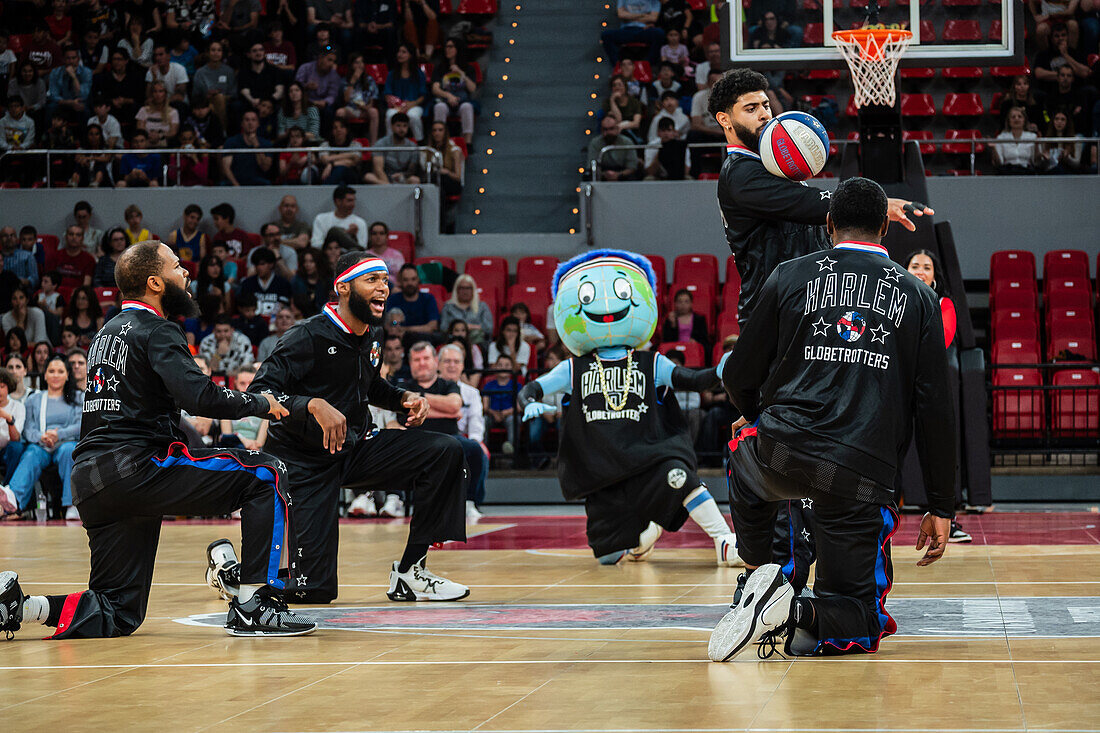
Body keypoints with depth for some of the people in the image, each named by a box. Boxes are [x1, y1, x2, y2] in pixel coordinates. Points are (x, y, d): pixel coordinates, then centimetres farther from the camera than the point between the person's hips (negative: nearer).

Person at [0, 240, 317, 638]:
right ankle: (251, 606, -11)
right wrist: (259, 403, -5)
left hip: (90, 482, 9)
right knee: (267, 475, -5)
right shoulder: (157, 331, -5)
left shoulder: (109, 331, 22)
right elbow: (198, 395, -20)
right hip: (138, 467, -9)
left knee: (119, 616, 13)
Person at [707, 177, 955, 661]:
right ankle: (799, 617, -19)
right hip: (861, 478, 0)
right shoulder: (918, 296, 11)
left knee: (742, 450, 38)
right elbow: (934, 409, 6)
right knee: (863, 626, 14)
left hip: (780, 456, 0)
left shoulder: (790, 276, 9)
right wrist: (941, 508, 12)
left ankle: (758, 573, 16)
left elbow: (738, 377, 13)